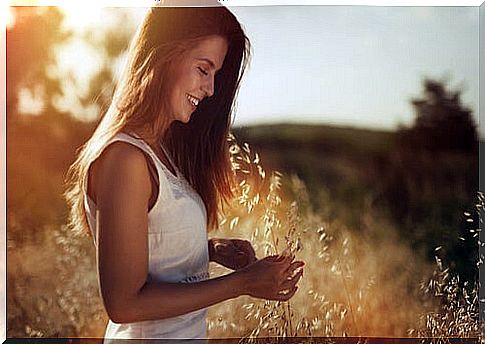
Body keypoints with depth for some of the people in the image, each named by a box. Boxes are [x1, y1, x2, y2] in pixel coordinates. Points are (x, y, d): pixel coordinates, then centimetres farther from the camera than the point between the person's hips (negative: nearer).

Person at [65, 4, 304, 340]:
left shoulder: (161, 148, 4)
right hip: (148, 336, -8)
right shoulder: (124, 158, -24)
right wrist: (243, 282, -22)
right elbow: (124, 303, -24)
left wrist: (212, 249, -7)